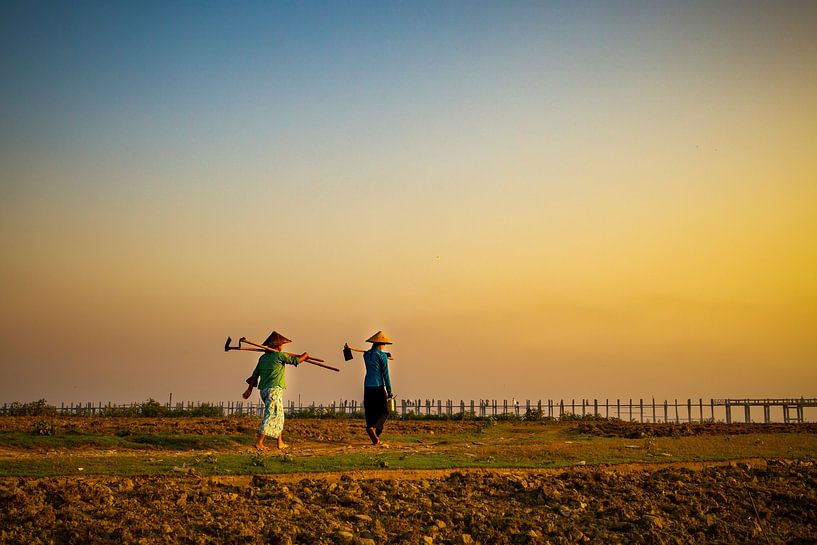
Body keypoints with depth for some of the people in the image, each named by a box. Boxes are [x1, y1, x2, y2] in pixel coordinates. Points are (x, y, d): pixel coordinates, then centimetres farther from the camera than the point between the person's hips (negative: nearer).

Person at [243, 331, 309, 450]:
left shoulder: (263, 357, 12)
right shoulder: (279, 355, -8)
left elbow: (255, 374, 13)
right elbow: (296, 360, -4)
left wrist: (250, 389, 17)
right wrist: (305, 355, 16)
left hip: (264, 390, 8)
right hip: (274, 390, -8)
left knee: (279, 416, 16)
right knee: (271, 416, -7)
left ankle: (280, 443, 20)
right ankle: (259, 442, -11)